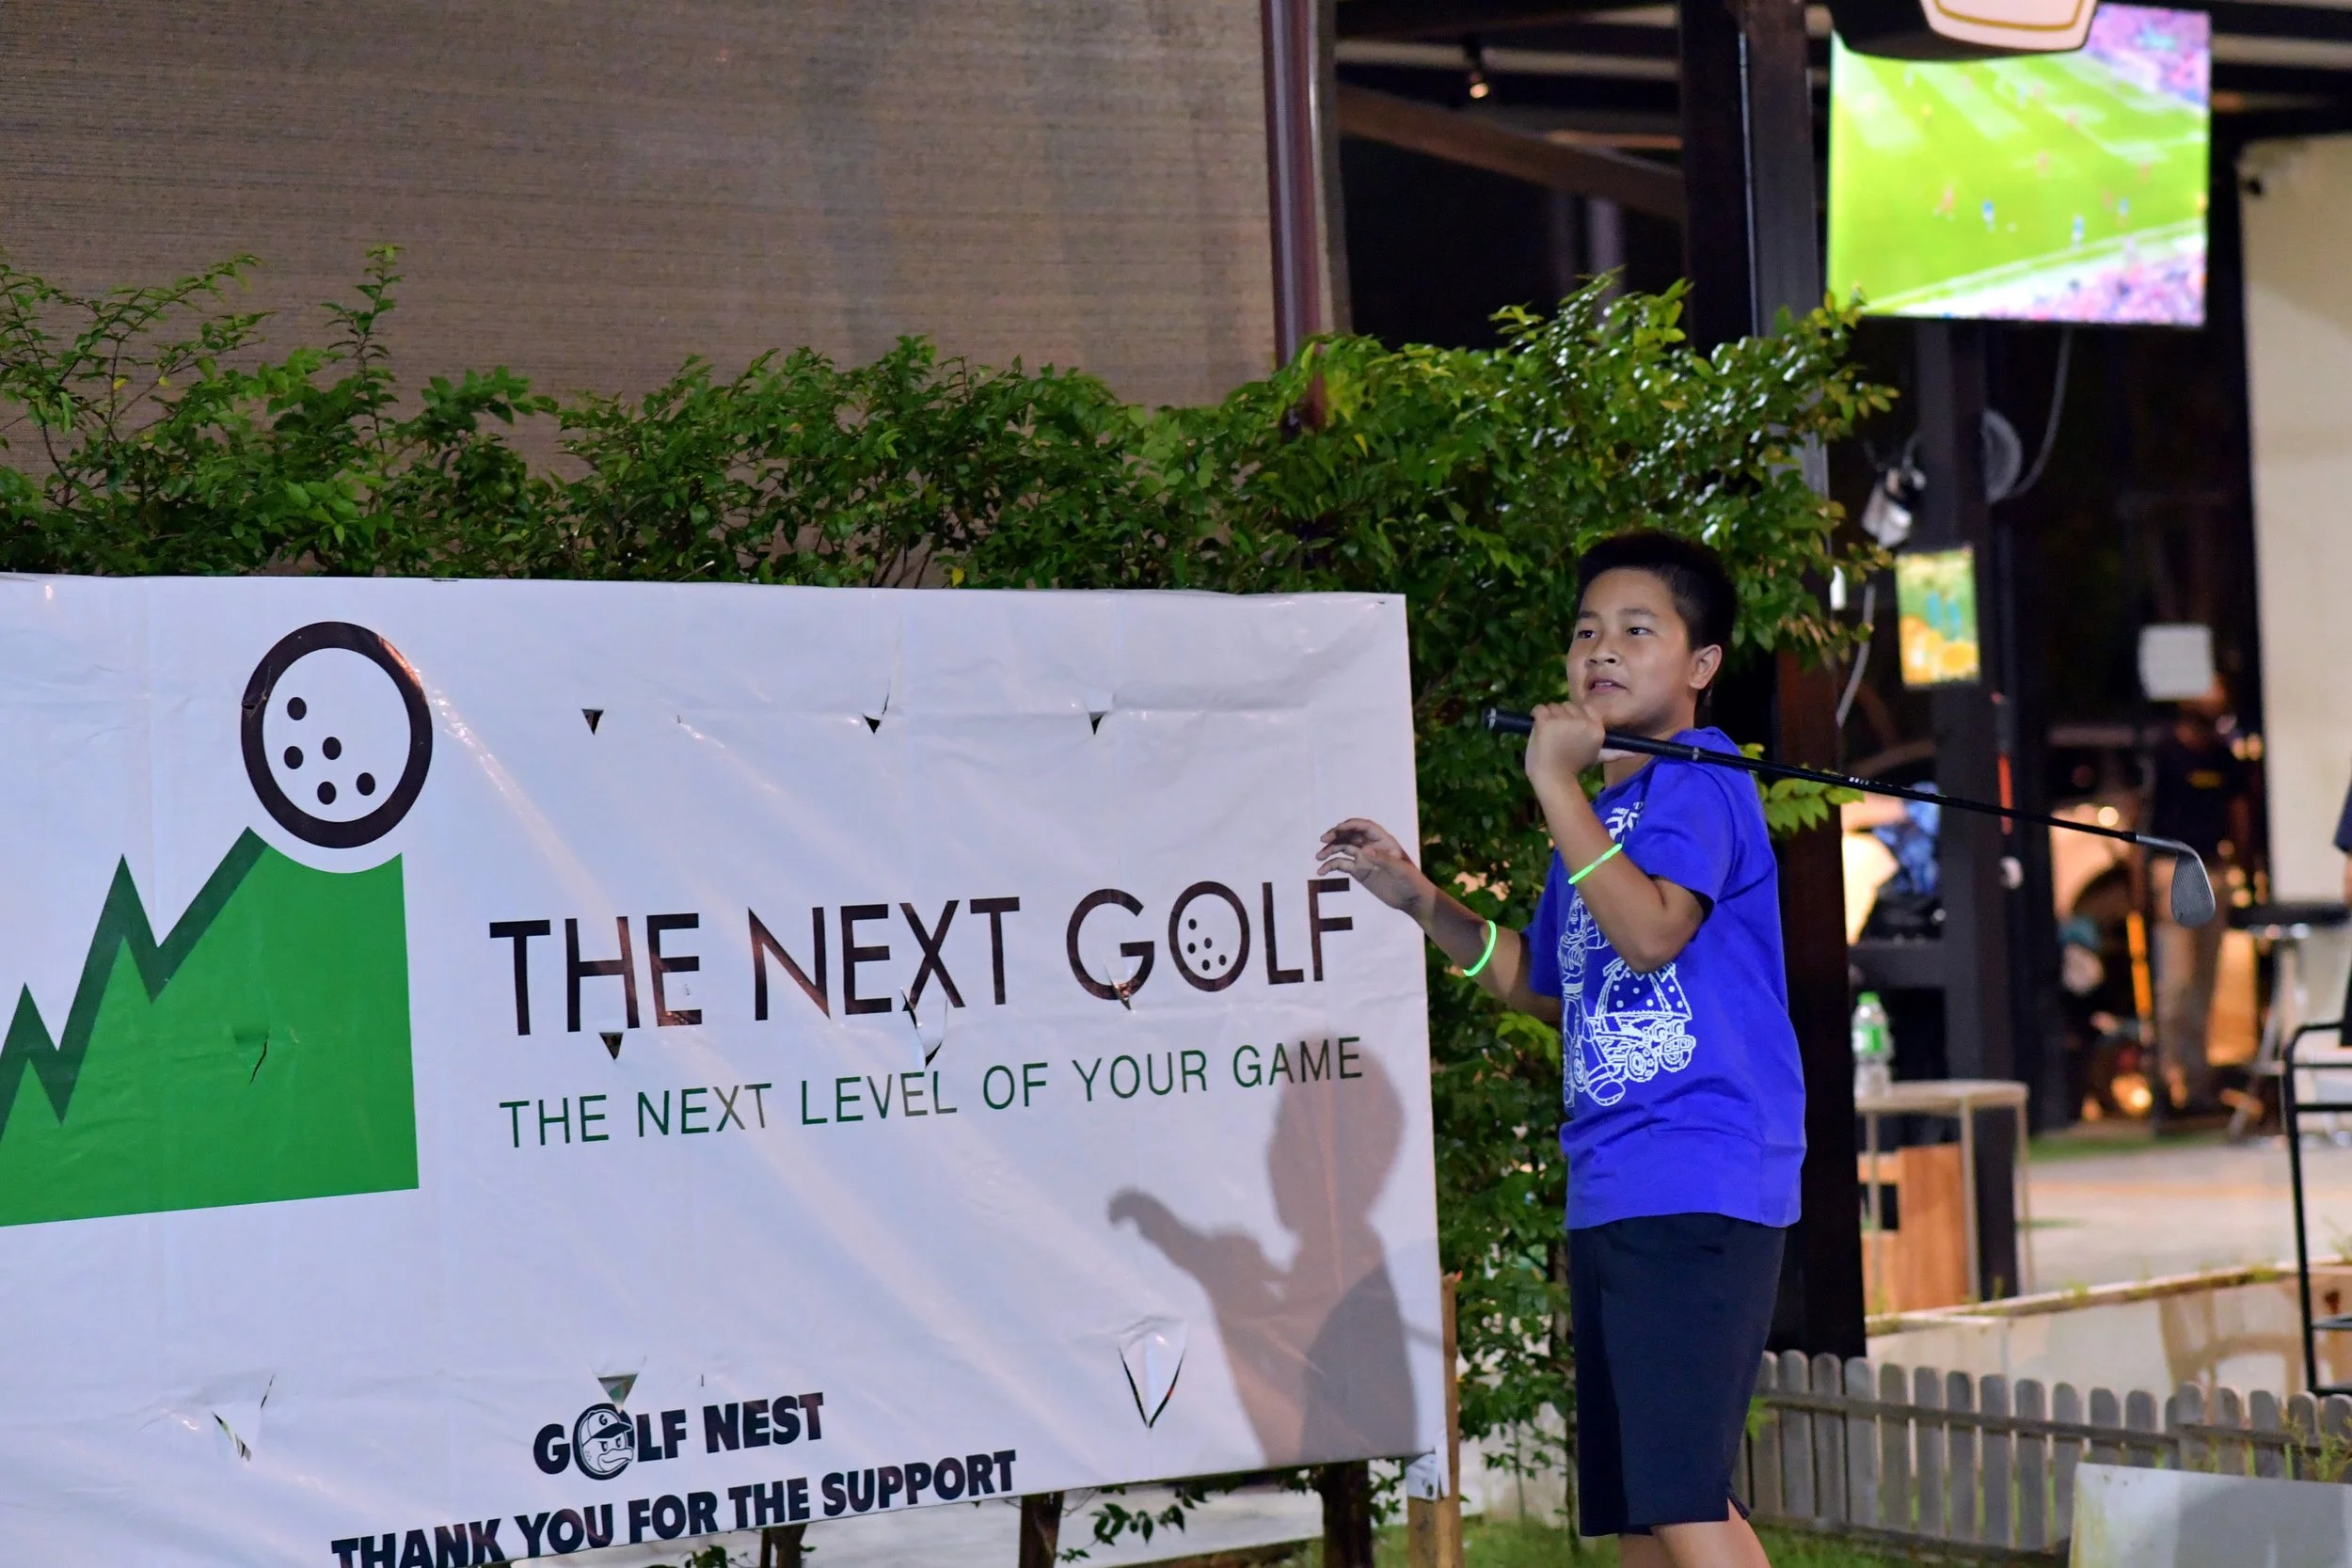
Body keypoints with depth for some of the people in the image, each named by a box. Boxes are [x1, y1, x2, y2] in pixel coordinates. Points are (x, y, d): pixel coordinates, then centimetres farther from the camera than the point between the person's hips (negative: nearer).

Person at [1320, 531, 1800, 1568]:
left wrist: (1557, 785, -19)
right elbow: (1548, 990, 31)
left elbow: (1651, 932, -24)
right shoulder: (1598, 810, 20)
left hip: (1697, 1184, -10)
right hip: (1608, 1198, 10)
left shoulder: (1697, 780, -7)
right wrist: (1419, 901, 23)